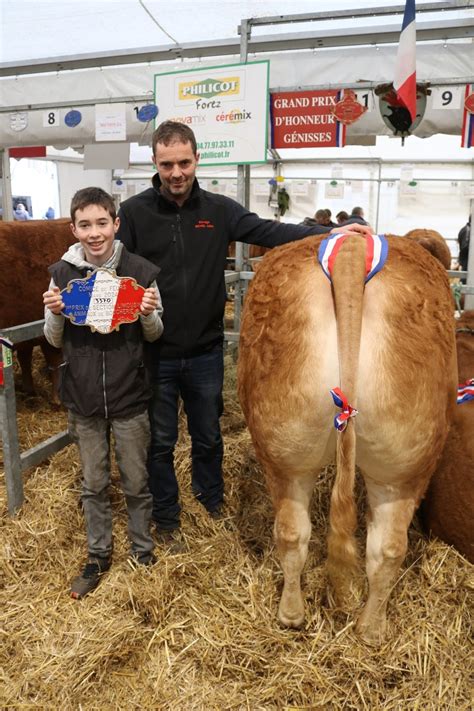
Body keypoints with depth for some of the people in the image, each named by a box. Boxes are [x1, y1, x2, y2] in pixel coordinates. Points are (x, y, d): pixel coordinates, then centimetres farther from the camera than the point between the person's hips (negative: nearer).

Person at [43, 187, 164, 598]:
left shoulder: (141, 271, -10)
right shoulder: (62, 274, -4)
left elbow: (154, 335, 0)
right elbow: (55, 341, 3)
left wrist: (149, 313, -21)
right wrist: (54, 313, -17)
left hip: (130, 397, -1)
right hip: (83, 399, 2)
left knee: (136, 483, 14)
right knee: (94, 484, 17)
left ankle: (143, 551, 38)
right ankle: (99, 556, 38)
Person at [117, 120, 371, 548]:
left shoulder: (219, 210, 0)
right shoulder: (134, 213, -6)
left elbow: (271, 232, -6)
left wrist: (329, 233, -18)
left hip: (206, 353, 2)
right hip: (154, 356, -2)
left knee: (208, 435, 20)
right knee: (160, 441, 14)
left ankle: (212, 498, 46)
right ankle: (166, 519, 36)